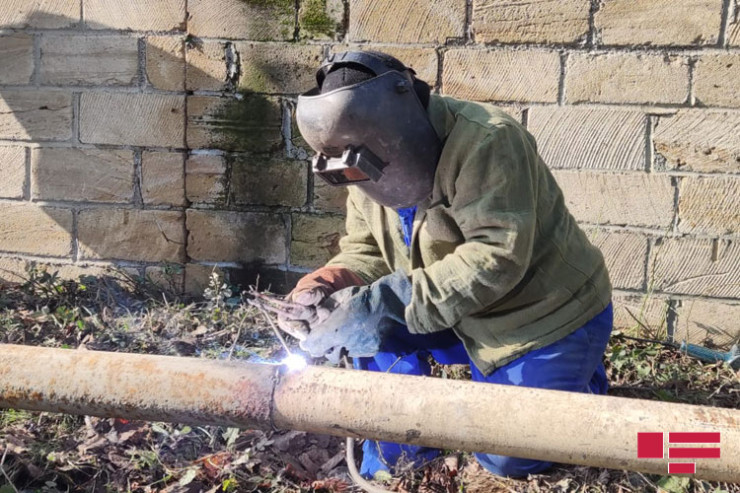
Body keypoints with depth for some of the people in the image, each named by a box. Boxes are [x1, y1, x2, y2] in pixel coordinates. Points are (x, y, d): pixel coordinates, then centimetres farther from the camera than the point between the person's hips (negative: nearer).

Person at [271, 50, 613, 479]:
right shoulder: (375, 163, -4)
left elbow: (498, 256, -36)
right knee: (369, 322, -10)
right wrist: (326, 287, -21)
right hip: (472, 319, 7)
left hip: (551, 315, -7)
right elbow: (365, 250, 2)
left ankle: (583, 383, 22)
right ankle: (398, 457, 7)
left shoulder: (486, 141, -29)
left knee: (508, 460, -6)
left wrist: (387, 302, -39)